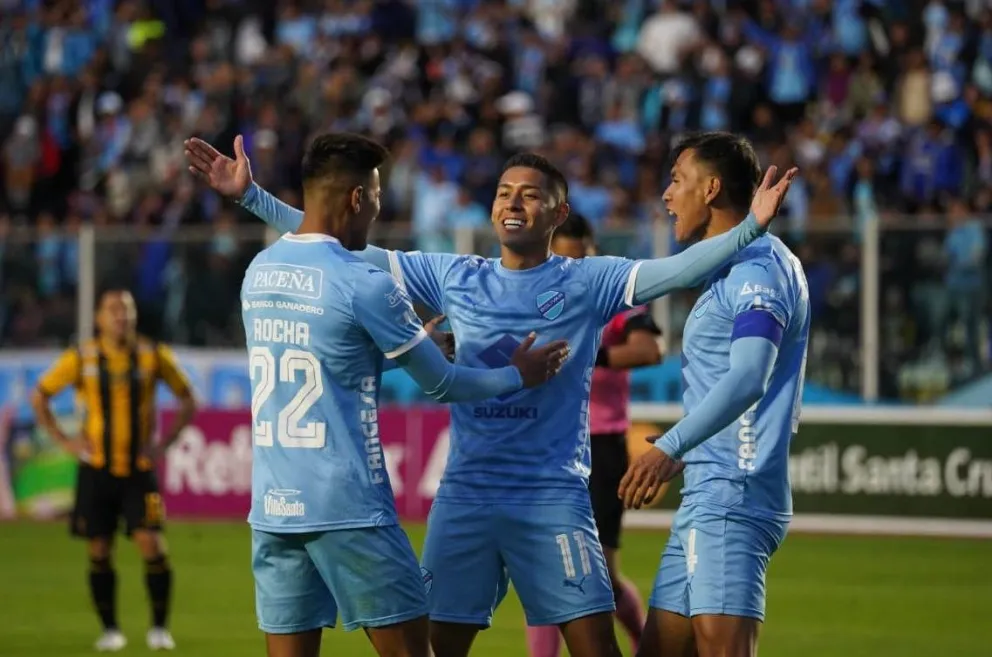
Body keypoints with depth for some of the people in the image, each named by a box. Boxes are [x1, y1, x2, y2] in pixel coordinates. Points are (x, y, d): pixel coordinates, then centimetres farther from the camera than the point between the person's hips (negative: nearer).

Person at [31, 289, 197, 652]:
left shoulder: (154, 355, -1)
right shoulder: (81, 358, -2)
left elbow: (188, 401, 10)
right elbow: (40, 397, 7)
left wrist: (164, 442, -1)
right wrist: (64, 441, -2)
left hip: (139, 469, -1)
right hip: (96, 469, 1)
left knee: (151, 544, -11)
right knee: (99, 552, 2)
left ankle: (160, 628, 1)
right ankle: (110, 630, 14)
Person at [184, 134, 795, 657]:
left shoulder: (587, 282, -1)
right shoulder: (454, 278, 7)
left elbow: (677, 269, -14)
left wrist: (751, 227, -30)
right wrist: (251, 195, 6)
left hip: (554, 499, -3)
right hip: (464, 498, 3)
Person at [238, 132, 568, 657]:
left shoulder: (258, 273, 9)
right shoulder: (364, 285, -12)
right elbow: (442, 384, -2)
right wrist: (517, 376, 16)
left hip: (272, 506, 6)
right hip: (349, 511, -6)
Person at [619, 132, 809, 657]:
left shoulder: (758, 269, -11)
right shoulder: (735, 269, 21)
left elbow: (748, 380, -24)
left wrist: (672, 447, -33)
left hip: (731, 495, -10)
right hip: (705, 495, 10)